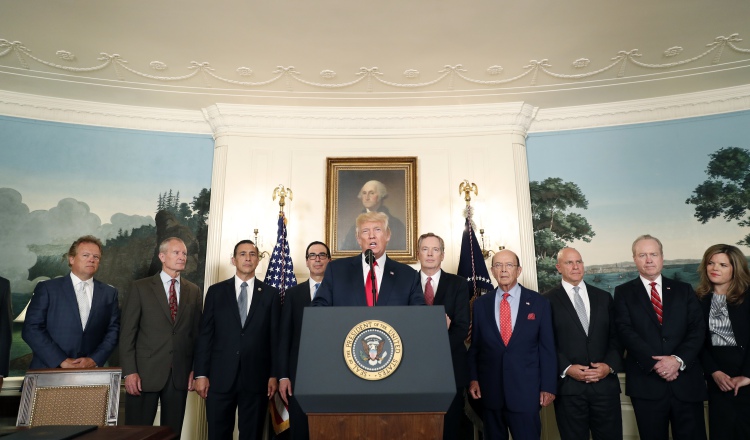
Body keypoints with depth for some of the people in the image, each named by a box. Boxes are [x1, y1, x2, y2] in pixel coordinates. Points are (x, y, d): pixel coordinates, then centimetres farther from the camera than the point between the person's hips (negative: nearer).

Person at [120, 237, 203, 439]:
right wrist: (129, 372, -9)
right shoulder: (141, 288, 0)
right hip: (145, 373, -2)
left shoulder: (194, 291, 8)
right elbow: (127, 333, -3)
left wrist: (195, 369, 2)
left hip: (180, 375, 3)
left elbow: (196, 332, 8)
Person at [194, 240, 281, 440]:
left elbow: (275, 337, 2)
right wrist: (201, 373, -1)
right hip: (220, 377, 1)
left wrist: (274, 375, -1)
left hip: (256, 377, 0)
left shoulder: (270, 294, 4)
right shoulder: (216, 291, 5)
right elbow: (205, 335, 4)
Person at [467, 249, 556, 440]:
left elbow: (547, 348, 1)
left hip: (526, 391, -2)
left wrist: (548, 386, -2)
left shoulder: (539, 302, 0)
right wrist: (473, 379, 1)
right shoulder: (481, 304, 4)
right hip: (489, 391, 2)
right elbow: (474, 346, 8)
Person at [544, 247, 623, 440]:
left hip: (605, 384, 3)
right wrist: (566, 368, -12)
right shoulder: (548, 300, 0)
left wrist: (610, 365, -5)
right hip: (568, 387, -3)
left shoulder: (604, 297, 11)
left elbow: (616, 337, 9)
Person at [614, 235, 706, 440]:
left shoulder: (684, 290, 11)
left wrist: (678, 359, -14)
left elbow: (698, 329, 1)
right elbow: (626, 331, -6)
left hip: (687, 381, 2)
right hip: (646, 383, -1)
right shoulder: (623, 292, 4)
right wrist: (655, 363, -16)